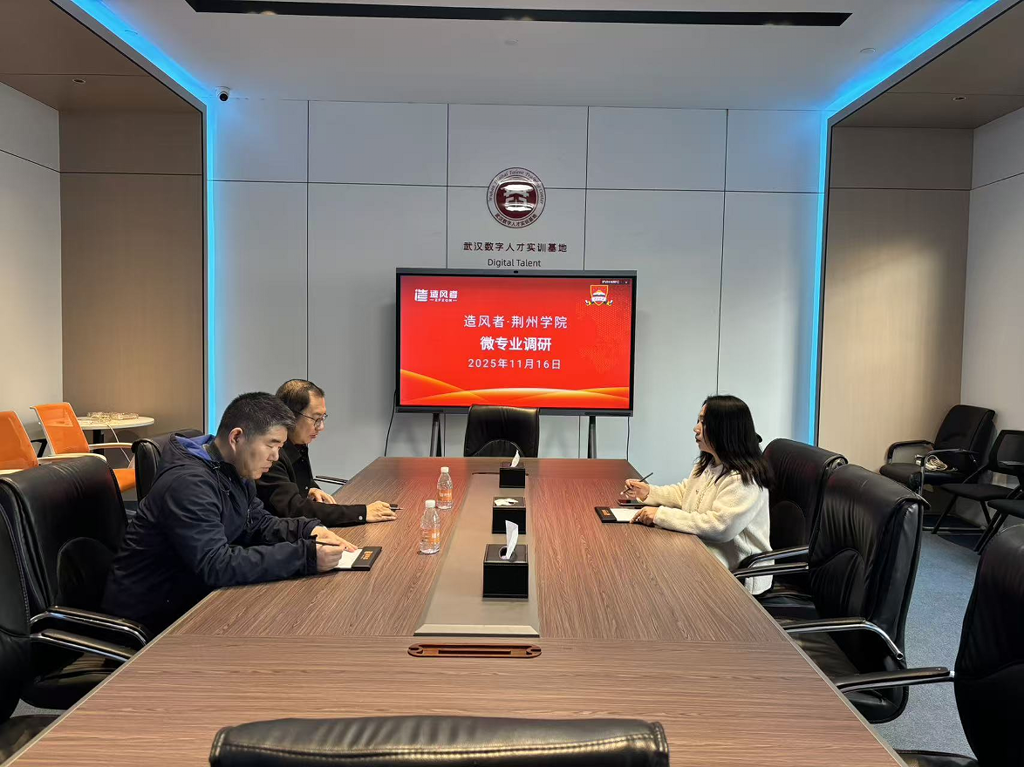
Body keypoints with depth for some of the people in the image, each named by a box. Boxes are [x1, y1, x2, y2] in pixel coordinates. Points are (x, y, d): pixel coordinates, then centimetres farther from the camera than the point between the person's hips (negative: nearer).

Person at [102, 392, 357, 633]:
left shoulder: (236, 472, 2)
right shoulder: (188, 483, -28)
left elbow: (259, 523, 11)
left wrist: (309, 530, -10)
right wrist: (305, 556, -36)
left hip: (191, 595, 8)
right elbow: (216, 566, -34)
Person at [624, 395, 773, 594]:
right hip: (706, 557, 8)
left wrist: (661, 515, -30)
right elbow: (684, 492, 21)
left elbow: (718, 526, -32)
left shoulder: (744, 479, -24)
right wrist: (649, 492, 4)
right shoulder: (708, 463, 7)